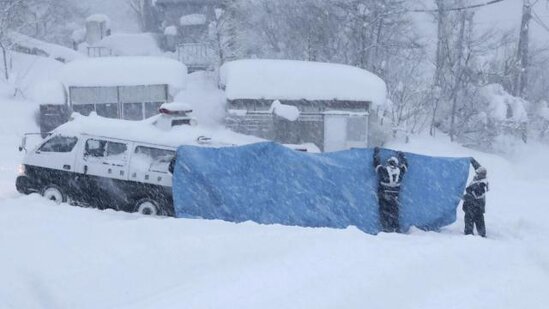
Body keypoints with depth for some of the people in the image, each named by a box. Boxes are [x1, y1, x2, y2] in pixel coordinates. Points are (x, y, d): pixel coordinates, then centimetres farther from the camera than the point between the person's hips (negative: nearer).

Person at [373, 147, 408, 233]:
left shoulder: (382, 170, -9)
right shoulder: (400, 171, -1)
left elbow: (376, 163, 7)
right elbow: (405, 164, 19)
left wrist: (376, 152, 21)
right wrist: (401, 156, 36)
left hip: (383, 195, -2)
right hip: (394, 196, 2)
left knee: (384, 211, 1)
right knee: (394, 213, 8)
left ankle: (386, 228, -6)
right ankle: (396, 228, 6)